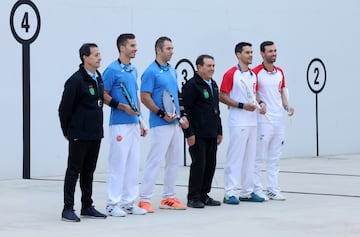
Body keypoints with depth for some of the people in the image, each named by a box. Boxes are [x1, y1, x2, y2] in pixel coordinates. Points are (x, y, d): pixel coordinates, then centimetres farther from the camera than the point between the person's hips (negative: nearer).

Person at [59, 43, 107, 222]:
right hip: (79, 136, -7)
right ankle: (68, 209, 5)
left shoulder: (98, 78, 10)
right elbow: (64, 108, -11)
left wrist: (98, 127, 15)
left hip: (95, 134, 7)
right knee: (74, 170, 0)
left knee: (89, 170, 13)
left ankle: (87, 206, 22)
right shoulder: (76, 80, -14)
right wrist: (67, 131, -4)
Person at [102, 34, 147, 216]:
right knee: (118, 163, -6)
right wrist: (123, 107, -19)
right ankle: (112, 204, 1)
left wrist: (141, 122, 18)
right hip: (119, 124, -8)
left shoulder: (133, 70, 16)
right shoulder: (112, 70, -8)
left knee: (134, 164, 9)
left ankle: (129, 202, 16)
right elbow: (104, 95, -10)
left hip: (134, 124, 8)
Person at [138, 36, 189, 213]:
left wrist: (182, 115, 13)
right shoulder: (151, 72, -10)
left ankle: (169, 197, 19)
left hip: (174, 123, 9)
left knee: (174, 161, 11)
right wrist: (162, 114, -19)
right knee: (154, 160, -8)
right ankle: (144, 199, -3)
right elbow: (145, 97, -15)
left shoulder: (172, 71, 16)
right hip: (160, 125, -9)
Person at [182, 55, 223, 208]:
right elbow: (185, 110, -14)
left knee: (210, 164, 9)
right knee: (198, 164, -6)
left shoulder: (213, 85, 17)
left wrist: (219, 131, 20)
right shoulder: (192, 85, -10)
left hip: (212, 134, 8)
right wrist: (189, 133, -18)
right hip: (198, 135, -8)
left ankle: (204, 195, 19)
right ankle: (193, 198, 3)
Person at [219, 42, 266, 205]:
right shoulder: (231, 74, -8)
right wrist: (242, 105, -18)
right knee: (235, 157, -7)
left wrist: (261, 103, 3)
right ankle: (230, 193, -3)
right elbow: (222, 96, -10)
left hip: (252, 122, 8)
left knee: (250, 157, 10)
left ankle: (247, 192, 18)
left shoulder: (253, 75, 14)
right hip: (238, 122, -8)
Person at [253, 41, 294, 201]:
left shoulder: (280, 72, 12)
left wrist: (287, 106, 4)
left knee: (275, 157, 11)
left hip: (279, 120, 7)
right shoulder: (256, 72, -9)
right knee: (259, 156, -2)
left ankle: (273, 190, 16)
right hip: (264, 120, -7)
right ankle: (257, 191, 5)